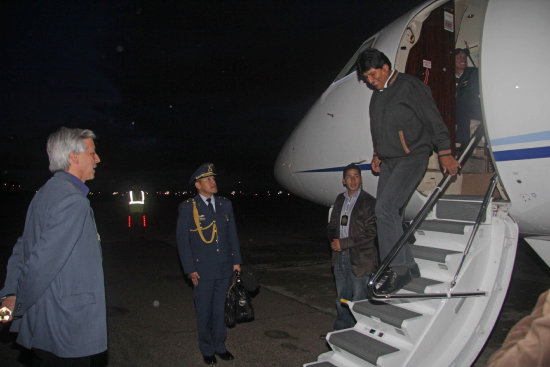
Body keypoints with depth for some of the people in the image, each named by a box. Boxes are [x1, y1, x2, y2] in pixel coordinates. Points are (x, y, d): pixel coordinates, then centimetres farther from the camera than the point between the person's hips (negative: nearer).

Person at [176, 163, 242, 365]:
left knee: (221, 309, 14)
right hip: (202, 271, -3)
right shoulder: (187, 207, -5)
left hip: (225, 269, 4)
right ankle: (207, 350, 28)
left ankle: (219, 346, 32)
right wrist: (190, 270, -8)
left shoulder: (225, 204, 7)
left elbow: (233, 235, 11)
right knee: (204, 312, 9)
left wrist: (236, 261, 7)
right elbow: (182, 241, -5)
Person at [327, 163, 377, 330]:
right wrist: (334, 240, -4)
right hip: (340, 256, 6)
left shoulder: (369, 202, -8)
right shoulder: (340, 199, 11)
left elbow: (370, 233, -14)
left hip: (359, 259, -6)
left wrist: (343, 243, -14)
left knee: (358, 301, 2)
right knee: (341, 299, 18)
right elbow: (332, 225, 17)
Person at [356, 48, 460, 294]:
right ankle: (407, 267, 14)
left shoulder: (409, 86, -7)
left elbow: (433, 120, -10)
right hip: (389, 161, 8)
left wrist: (445, 153, -13)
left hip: (412, 157, -8)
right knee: (390, 214, 4)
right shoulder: (377, 94, 16)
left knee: (385, 208, -20)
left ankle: (399, 268, -11)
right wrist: (377, 153, 18)